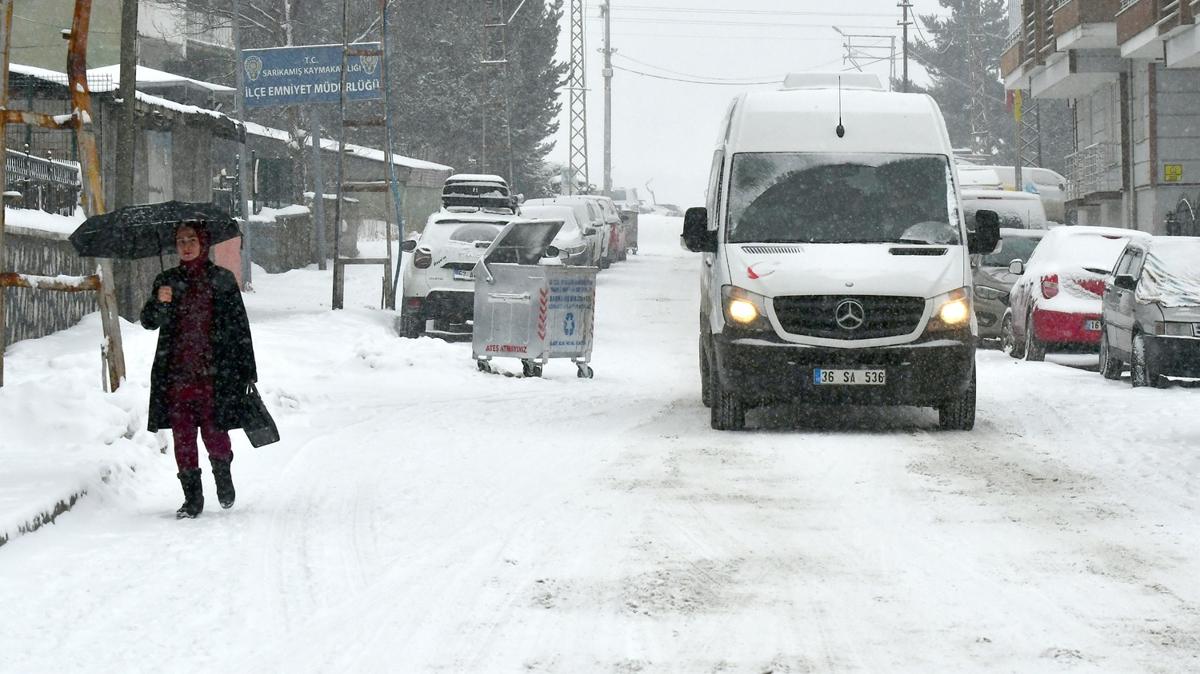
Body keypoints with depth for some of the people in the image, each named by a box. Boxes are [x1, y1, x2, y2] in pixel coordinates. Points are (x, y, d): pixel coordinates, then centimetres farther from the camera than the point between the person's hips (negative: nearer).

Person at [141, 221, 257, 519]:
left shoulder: (222, 280, 4)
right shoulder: (167, 281, 10)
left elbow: (239, 326, 5)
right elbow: (149, 322, 2)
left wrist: (247, 371, 2)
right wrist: (159, 302, -20)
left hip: (213, 372, -2)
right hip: (177, 374, 2)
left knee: (214, 433, -3)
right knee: (183, 437, 0)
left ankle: (223, 476, 27)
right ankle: (192, 497, 8)